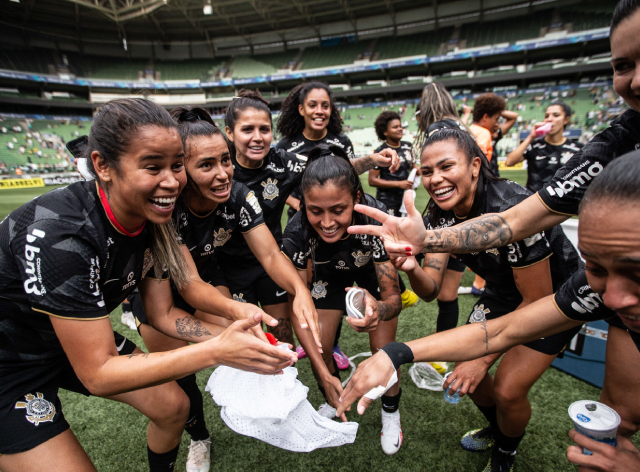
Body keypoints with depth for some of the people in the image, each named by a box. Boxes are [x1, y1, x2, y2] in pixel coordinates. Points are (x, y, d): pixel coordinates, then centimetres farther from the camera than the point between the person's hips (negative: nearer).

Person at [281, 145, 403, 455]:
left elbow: (393, 296, -33)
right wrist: (324, 372, -32)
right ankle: (332, 404, 33)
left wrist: (379, 310, -57)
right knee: (319, 351, -2)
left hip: (375, 272, -1)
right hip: (330, 275, 2)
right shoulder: (297, 232, -35)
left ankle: (391, 412, 26)